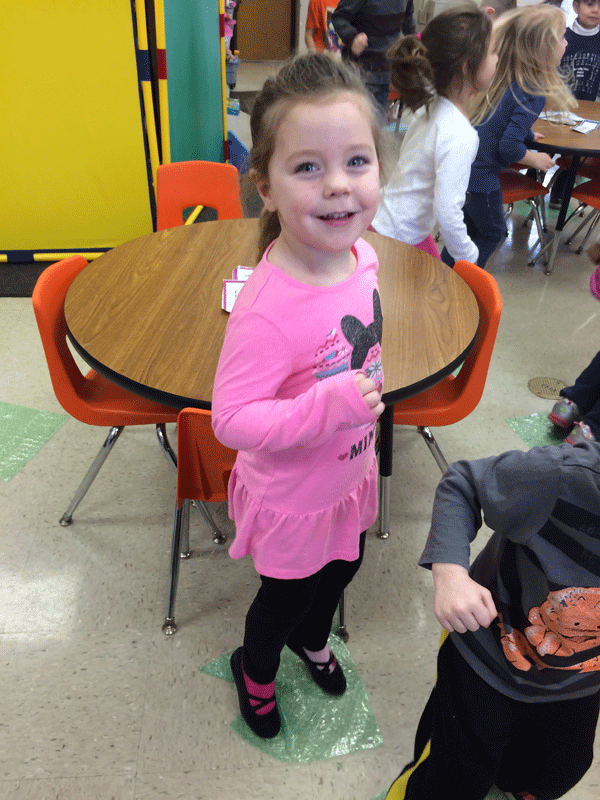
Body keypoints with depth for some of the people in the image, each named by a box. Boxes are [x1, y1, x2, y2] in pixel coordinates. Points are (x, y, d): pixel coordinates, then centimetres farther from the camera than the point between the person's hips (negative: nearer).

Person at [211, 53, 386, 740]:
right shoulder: (268, 309, -38)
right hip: (293, 498, -7)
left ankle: (311, 640, 67)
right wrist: (328, 406, -44)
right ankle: (255, 670, 58)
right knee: (284, 597, 22)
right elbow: (231, 419, -32)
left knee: (339, 572, 33)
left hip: (350, 476, 7)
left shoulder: (361, 254, -13)